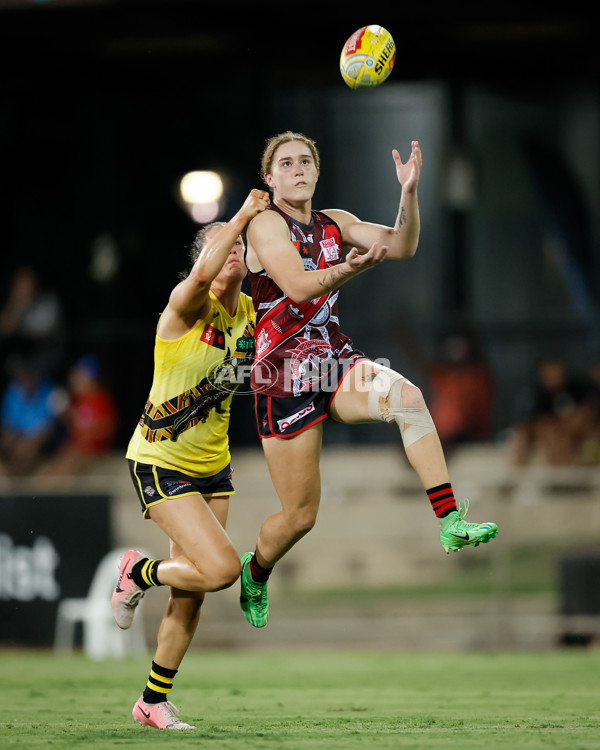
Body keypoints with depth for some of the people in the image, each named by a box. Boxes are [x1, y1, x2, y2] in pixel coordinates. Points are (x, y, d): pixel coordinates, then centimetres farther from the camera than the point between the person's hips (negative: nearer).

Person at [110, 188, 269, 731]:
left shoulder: (251, 310, 2)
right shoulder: (187, 306, -18)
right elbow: (202, 275, -41)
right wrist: (242, 217, -34)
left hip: (213, 466, 7)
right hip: (160, 462, -7)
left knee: (190, 598, 7)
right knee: (222, 568, -20)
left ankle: (153, 701, 22)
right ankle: (139, 573, 8)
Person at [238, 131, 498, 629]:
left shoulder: (334, 224, 12)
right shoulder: (266, 224, -6)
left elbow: (402, 246, 1)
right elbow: (298, 286, -21)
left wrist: (409, 192, -16)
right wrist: (356, 266, -35)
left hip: (339, 365, 4)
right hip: (286, 379, -4)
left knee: (406, 397, -31)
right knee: (300, 516, 0)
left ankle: (451, 522, -35)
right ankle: (255, 573, 34)